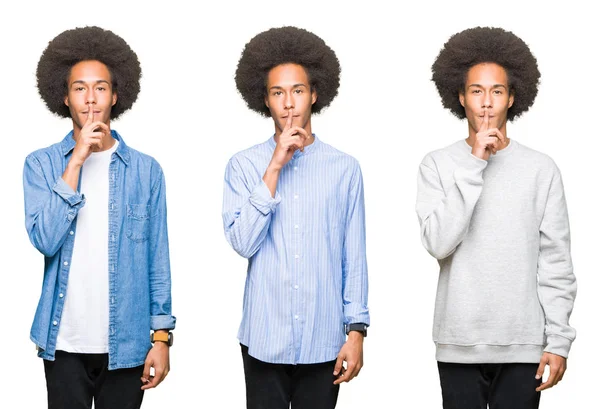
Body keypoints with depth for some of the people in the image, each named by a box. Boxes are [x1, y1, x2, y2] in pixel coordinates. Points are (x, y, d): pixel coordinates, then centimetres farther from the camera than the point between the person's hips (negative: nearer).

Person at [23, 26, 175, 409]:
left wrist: (162, 335, 1)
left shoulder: (146, 170, 2)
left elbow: (158, 258, 4)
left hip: (127, 343, 1)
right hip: (64, 342, 0)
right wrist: (76, 162, -15)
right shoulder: (41, 164, 0)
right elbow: (44, 240, -13)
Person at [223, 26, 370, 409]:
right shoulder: (244, 165, 0)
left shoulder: (345, 168, 1)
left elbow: (354, 258, 3)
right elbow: (242, 242, -11)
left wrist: (356, 330, 0)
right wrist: (274, 168, -14)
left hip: (324, 340, 1)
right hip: (265, 339, 0)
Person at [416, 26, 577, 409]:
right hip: (459, 344, 0)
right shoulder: (437, 165, 0)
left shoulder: (542, 169, 1)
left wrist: (558, 340, -3)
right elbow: (438, 243, -13)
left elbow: (556, 263, 1)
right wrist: (473, 165, -15)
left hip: (524, 345, 0)